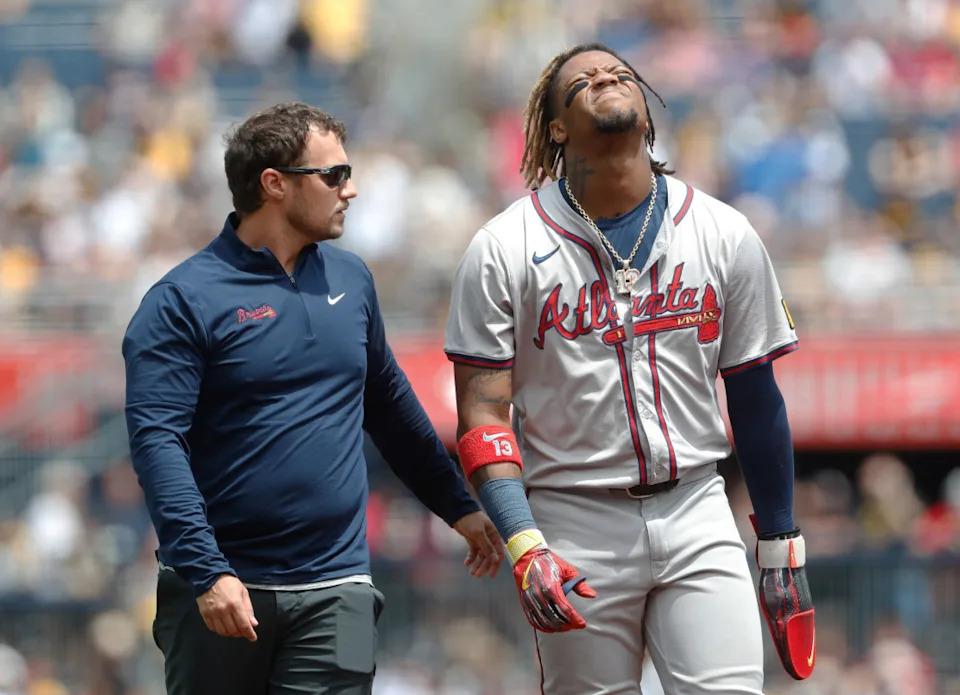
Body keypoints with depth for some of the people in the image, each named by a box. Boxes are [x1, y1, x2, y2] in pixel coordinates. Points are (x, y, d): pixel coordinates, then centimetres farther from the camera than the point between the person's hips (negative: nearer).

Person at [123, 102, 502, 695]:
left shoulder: (350, 279, 11)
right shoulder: (183, 301, -7)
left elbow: (391, 405, 25)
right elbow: (158, 442, -14)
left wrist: (459, 507, 26)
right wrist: (205, 572, -23)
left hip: (334, 592, 4)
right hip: (223, 592, -3)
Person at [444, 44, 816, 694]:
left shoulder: (725, 235, 4)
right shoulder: (504, 249, -2)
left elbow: (756, 403, 11)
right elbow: (484, 415, -5)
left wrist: (783, 551, 10)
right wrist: (524, 546, -19)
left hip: (696, 517, 1)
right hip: (575, 524, -1)